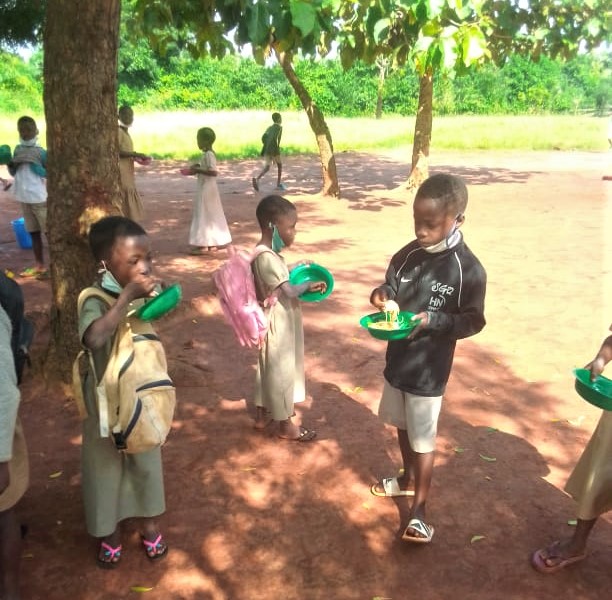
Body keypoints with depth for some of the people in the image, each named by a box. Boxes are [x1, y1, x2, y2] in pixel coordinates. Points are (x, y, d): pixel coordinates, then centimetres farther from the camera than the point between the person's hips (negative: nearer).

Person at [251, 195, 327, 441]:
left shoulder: (266, 253, 3)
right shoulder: (266, 258, -27)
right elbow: (289, 291, -28)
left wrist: (295, 267, 8)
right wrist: (309, 285, -12)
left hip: (276, 322, 10)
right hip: (277, 324, -10)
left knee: (268, 368, 21)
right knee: (281, 371, 5)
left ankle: (262, 414, 37)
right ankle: (285, 424, 22)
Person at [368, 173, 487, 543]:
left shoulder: (468, 270, -18)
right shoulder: (408, 255, -4)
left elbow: (472, 321, -12)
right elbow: (391, 287, 8)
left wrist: (431, 321, -26)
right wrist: (382, 295, -16)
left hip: (429, 371, -6)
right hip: (397, 360, 6)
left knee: (423, 441, 7)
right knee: (402, 426, 23)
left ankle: (419, 509, 24)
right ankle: (409, 478, 47)